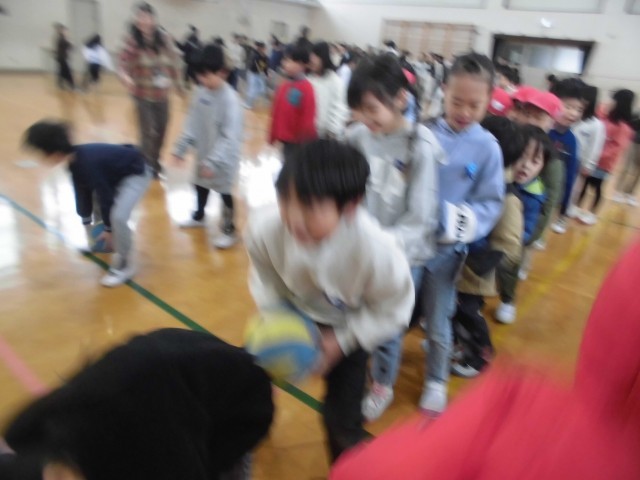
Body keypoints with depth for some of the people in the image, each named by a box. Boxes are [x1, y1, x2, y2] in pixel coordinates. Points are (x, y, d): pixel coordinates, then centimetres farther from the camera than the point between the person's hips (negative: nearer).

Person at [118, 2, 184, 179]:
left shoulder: (164, 39, -3)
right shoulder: (132, 41, -15)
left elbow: (172, 62, 8)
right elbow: (122, 63, -22)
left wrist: (178, 84, 17)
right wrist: (125, 77, -44)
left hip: (162, 94, 4)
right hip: (143, 95, -4)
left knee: (161, 130, 13)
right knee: (148, 132, -5)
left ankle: (155, 160, 37)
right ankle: (148, 166, 15)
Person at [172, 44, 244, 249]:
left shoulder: (230, 99, -23)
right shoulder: (201, 93, -2)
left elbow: (230, 137, -26)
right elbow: (192, 123, 6)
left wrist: (213, 161, -29)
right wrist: (180, 148, 3)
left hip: (224, 158, -7)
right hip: (204, 153, 7)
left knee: (224, 192, 5)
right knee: (200, 186, 23)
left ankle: (229, 230, 23)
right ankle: (199, 217, 48)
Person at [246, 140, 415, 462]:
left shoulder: (376, 249, -41)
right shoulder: (264, 228, -34)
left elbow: (393, 309, -20)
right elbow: (264, 276, -9)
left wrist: (341, 342, -21)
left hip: (347, 326, -3)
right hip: (292, 314, 3)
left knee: (342, 418, -1)